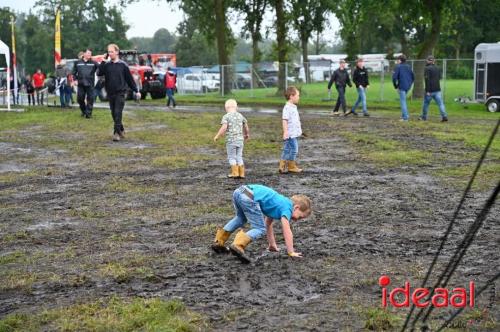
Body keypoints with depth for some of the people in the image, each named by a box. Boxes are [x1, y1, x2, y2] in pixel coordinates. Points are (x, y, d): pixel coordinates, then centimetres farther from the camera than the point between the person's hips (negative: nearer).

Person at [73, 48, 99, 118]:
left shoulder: (93, 63, 3)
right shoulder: (78, 63, 8)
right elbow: (74, 72, 15)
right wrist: (75, 79, 3)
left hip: (90, 84, -2)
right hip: (81, 84, 2)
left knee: (90, 99, -3)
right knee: (80, 99, 5)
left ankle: (88, 113, 5)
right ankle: (83, 111, 27)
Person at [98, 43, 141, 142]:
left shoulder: (123, 65, -2)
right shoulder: (106, 65, 5)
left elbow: (130, 79, 2)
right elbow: (100, 73, -11)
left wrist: (136, 91, 3)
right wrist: (104, 61, -18)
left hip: (120, 93, -4)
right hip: (110, 93, 4)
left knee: (118, 113, -11)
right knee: (114, 114, 10)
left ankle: (117, 133, -11)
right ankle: (121, 130, 25)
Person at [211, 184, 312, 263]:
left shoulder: (279, 204, 28)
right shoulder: (287, 208, 4)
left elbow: (268, 224, 40)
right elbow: (287, 231, -6)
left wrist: (272, 245, 43)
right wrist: (291, 252, -2)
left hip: (239, 191, 9)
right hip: (249, 197, -9)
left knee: (241, 218, 35)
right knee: (260, 229, -2)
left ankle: (218, 242, 34)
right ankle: (238, 246, -23)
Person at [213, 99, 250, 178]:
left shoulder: (226, 116, -6)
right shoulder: (240, 116, 9)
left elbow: (224, 128, -19)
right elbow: (246, 127, 19)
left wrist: (217, 136, -7)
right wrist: (247, 134, 38)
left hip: (231, 140, -4)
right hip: (240, 140, 4)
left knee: (231, 157, 9)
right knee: (239, 157, 13)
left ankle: (235, 173, 6)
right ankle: (241, 174, 11)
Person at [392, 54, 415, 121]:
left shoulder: (398, 67, -6)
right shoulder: (408, 67, 13)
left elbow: (394, 77, -14)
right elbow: (413, 77, 16)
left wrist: (396, 86, -4)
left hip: (402, 86, -6)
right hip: (408, 87, 6)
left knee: (403, 101, -1)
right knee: (403, 100, 21)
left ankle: (405, 117, -3)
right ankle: (405, 115, 20)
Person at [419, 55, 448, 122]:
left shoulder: (427, 68, -11)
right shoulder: (437, 68, 9)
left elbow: (427, 79, -17)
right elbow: (439, 77, 20)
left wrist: (427, 91, -17)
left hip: (430, 90, -5)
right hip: (437, 89, 5)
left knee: (426, 103, 11)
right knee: (440, 103, -1)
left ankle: (424, 117, 21)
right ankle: (444, 116, -12)